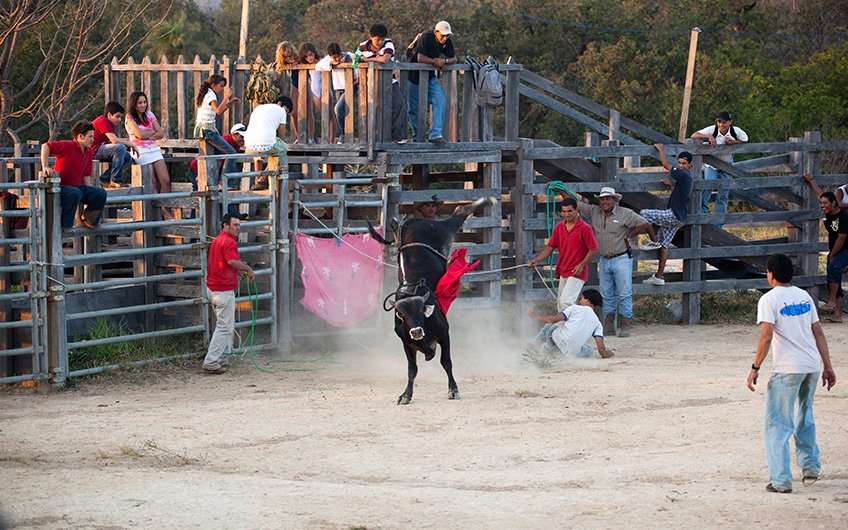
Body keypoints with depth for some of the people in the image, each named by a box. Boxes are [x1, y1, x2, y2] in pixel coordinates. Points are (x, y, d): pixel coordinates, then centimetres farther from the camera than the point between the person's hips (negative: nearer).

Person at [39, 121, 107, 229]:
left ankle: (87, 220, 13)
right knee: (75, 193, -39)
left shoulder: (89, 152, 9)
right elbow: (46, 146, -23)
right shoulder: (68, 146, -16)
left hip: (78, 186, 7)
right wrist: (45, 167, -29)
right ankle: (65, 225, -25)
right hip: (61, 186, -7)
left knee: (101, 193, -7)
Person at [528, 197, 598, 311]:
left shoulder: (585, 228, -10)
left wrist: (582, 265, -16)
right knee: (560, 304, 11)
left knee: (565, 302, -19)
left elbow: (593, 249, -7)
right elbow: (550, 247, 10)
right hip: (563, 272, 7)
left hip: (577, 273, -7)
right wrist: (536, 260, -3)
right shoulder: (559, 228, 8)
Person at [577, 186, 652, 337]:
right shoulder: (594, 212, 5)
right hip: (604, 261, 5)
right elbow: (575, 204, 14)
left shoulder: (625, 214, -6)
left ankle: (624, 326, -3)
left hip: (622, 259, -5)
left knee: (624, 295, -5)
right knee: (607, 295, 7)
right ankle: (608, 326, 10)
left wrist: (629, 234, -2)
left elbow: (646, 225, -5)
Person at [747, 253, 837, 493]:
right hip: (812, 365, 6)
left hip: (787, 369, -6)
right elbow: (818, 333, 13)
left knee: (777, 425, -1)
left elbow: (766, 336, -16)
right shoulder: (804, 296, 13)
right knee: (804, 418, 26)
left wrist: (755, 368, -11)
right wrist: (828, 366, 16)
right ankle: (810, 467, 28)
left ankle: (781, 480, -7)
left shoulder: (769, 300, -6)